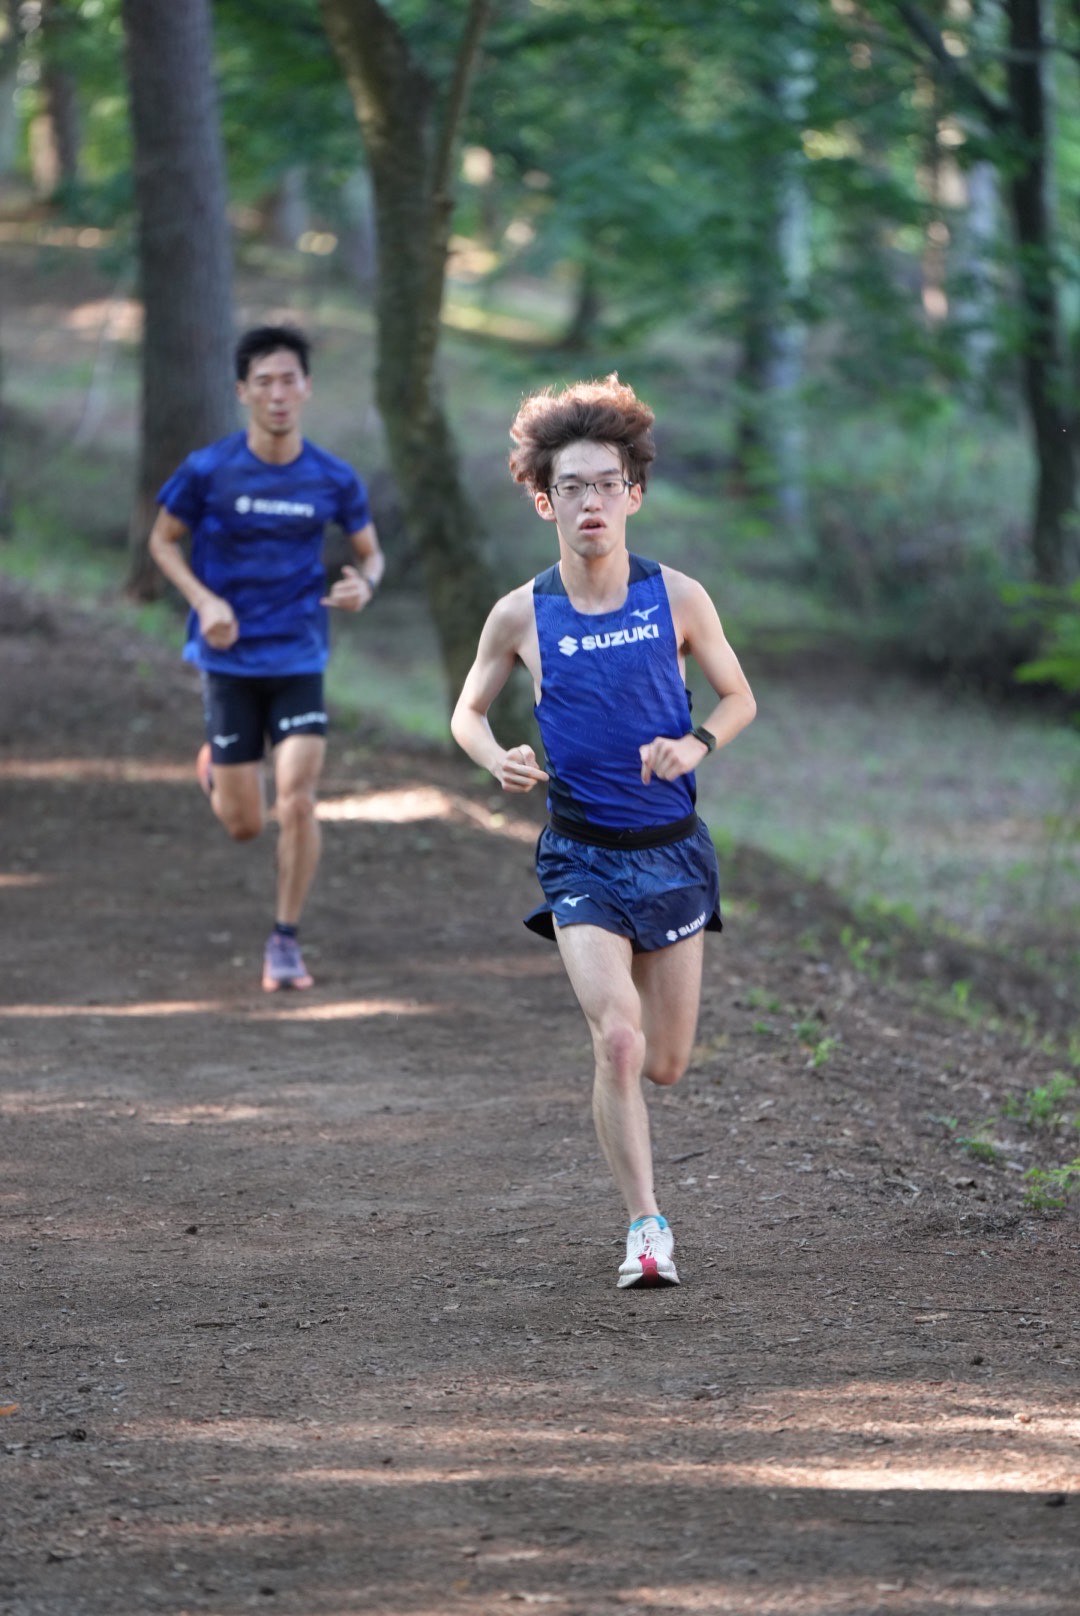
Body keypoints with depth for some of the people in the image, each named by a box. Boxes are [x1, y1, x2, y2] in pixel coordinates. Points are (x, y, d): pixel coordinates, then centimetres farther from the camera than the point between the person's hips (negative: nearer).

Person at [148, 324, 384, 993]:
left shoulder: (333, 479, -4)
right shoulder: (208, 471, -9)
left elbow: (370, 550, 10)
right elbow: (164, 541, 4)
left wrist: (365, 583, -14)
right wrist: (203, 600, -13)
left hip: (299, 658, 1)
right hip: (231, 658, 0)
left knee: (297, 802, -13)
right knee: (244, 824, 4)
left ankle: (287, 941, 4)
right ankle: (215, 767, 42)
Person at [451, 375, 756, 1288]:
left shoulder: (677, 598, -5)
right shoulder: (522, 616, -5)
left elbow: (739, 699, 8)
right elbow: (469, 711, 11)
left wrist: (696, 746, -13)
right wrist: (499, 760, -10)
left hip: (673, 850, 1)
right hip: (582, 857, -1)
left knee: (665, 1066, 8)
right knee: (618, 1041, -20)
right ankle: (646, 1227, -10)